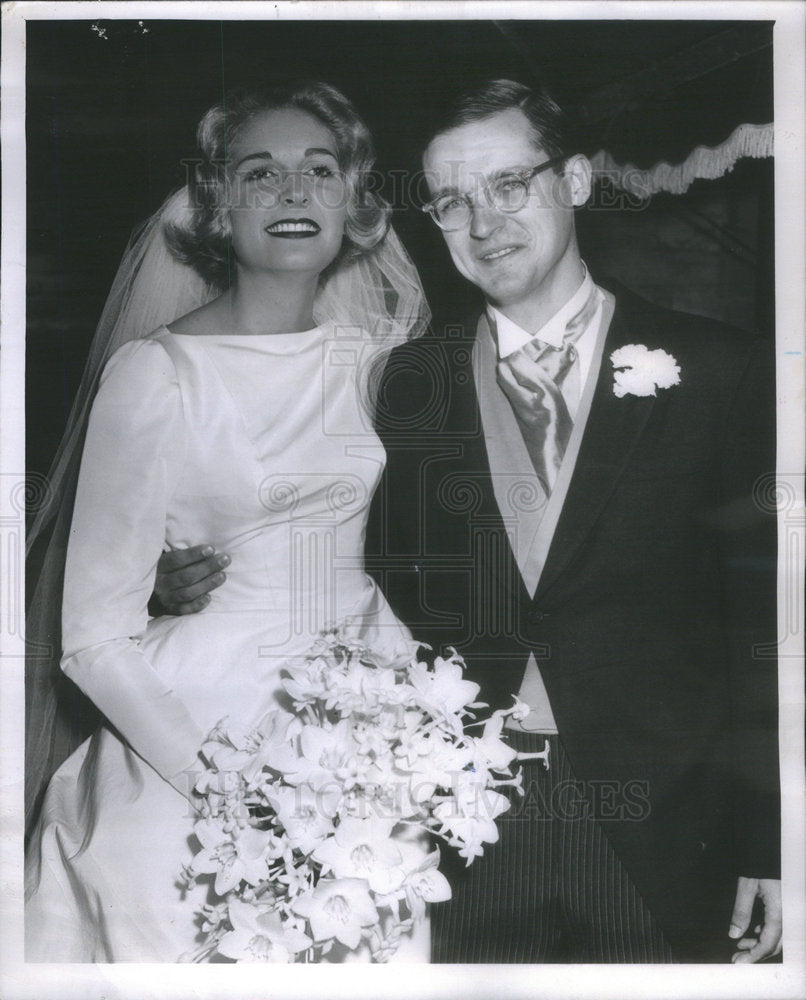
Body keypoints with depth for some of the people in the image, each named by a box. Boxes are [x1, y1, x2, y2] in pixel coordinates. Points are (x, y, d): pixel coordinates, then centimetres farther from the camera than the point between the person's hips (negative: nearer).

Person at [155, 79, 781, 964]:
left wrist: (767, 840, -5)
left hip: (657, 833, -1)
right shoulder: (402, 386, 4)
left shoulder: (720, 371, -2)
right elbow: (378, 591, 7)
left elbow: (766, 623, -3)